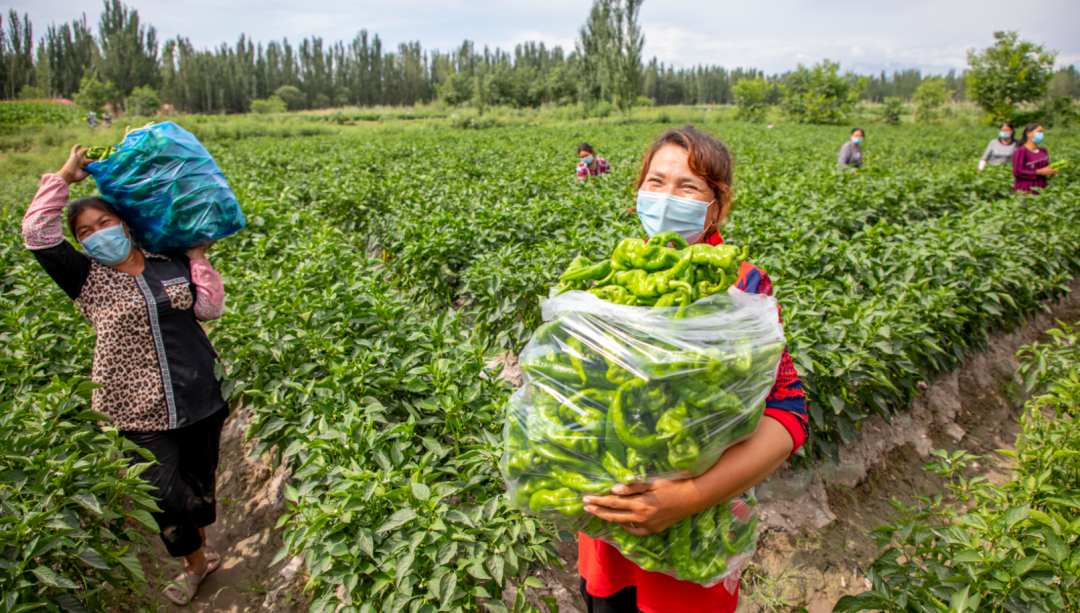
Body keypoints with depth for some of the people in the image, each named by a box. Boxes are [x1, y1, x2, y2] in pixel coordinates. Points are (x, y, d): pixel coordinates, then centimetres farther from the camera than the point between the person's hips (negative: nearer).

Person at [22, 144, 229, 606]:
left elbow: (210, 309, -1)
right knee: (164, 492, -1)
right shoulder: (87, 279, -1)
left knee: (201, 478, 18)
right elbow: (36, 233, -12)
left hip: (198, 395, 2)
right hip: (141, 408, -2)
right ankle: (196, 562, 26)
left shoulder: (171, 263, 5)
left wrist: (198, 257, -2)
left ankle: (202, 544, 45)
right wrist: (65, 176, -7)